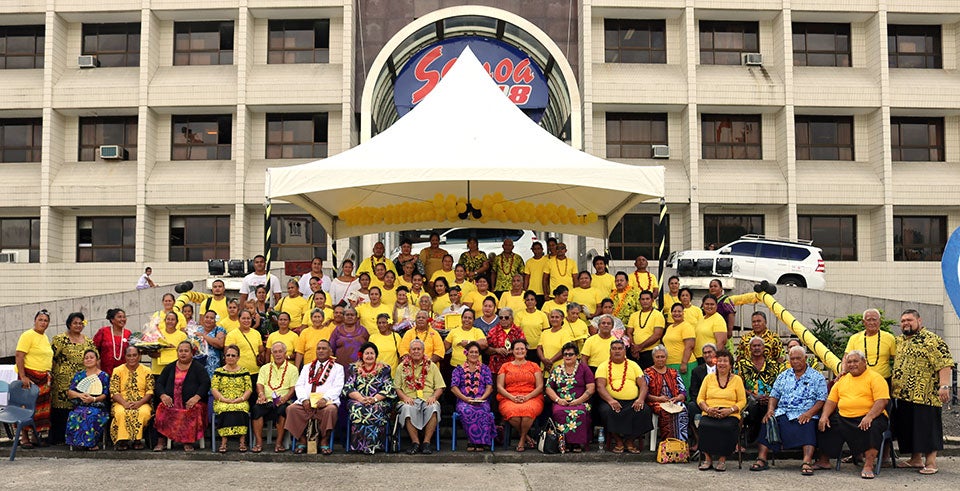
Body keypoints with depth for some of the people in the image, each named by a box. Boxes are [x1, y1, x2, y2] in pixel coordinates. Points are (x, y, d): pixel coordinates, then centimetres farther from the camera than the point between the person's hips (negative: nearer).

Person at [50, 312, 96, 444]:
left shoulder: (89, 341, 15)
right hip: (63, 382, -4)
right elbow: (51, 359, -3)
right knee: (61, 409, -6)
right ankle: (57, 438, 0)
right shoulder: (60, 339, 1)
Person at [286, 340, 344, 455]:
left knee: (330, 410, -37)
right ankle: (301, 441, -15)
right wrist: (304, 399, -8)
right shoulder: (307, 367, 26)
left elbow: (337, 387, 1)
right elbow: (299, 385, 14)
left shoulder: (337, 368, 16)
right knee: (291, 409, -26)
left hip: (326, 401, -3)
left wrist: (325, 399, -18)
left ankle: (324, 441, -22)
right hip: (306, 402, 3)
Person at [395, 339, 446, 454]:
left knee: (433, 408, -35)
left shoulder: (431, 366, 18)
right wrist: (404, 397, -9)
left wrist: (433, 397, -7)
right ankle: (415, 442, -28)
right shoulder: (402, 367, 18)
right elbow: (396, 387, 10)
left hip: (428, 400, 0)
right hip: (410, 400, 0)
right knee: (407, 409, -36)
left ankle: (426, 442, -28)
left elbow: (440, 387, 13)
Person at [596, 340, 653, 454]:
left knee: (644, 410, -27)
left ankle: (630, 441, -8)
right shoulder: (604, 367, 10)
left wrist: (641, 399, -12)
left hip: (632, 402, 2)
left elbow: (643, 384, 10)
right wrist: (610, 400, -23)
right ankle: (618, 441, -11)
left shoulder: (633, 365, 19)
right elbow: (600, 386, -4)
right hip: (612, 401, -2)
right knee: (607, 411, -34)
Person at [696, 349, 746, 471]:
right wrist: (707, 409, -8)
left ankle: (722, 459, -19)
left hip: (730, 415, -1)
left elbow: (742, 401, 6)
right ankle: (708, 459, -20)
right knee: (704, 426, -32)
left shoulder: (737, 379, 12)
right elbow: (700, 398, 12)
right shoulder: (709, 378, 16)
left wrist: (730, 410, -12)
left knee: (727, 428, -35)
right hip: (709, 414, 1)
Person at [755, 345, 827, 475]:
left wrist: (809, 413, -17)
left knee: (808, 425, -36)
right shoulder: (783, 376, 21)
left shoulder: (817, 377, 9)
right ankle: (761, 459, -26)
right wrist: (770, 409, -4)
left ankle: (807, 463, -42)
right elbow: (774, 396, 17)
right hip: (782, 412, 3)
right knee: (768, 422, -25)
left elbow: (821, 400, 0)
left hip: (804, 414, -3)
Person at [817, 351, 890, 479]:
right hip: (843, 419, 6)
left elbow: (882, 401, -13)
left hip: (867, 417, -6)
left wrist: (869, 417, -28)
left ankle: (868, 466, -31)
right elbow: (831, 401, 16)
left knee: (874, 427, -35)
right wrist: (824, 416, -3)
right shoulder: (842, 380, 18)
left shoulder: (875, 378, -1)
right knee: (826, 426, -7)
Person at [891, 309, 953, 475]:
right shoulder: (900, 341, 16)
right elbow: (897, 364, 30)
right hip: (902, 395, 8)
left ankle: (931, 462, 3)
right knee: (908, 428, 12)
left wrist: (944, 386, -24)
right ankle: (916, 459, 22)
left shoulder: (931, 340, -8)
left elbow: (944, 363, -16)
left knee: (927, 428, -4)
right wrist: (894, 388, 24)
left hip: (924, 396, -8)